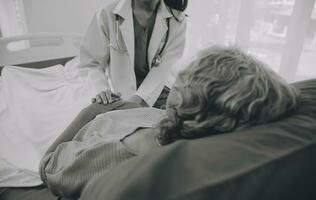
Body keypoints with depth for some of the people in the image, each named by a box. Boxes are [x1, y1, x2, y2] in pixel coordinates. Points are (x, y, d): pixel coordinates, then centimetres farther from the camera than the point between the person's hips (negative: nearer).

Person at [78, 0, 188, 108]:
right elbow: (90, 62, -7)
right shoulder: (107, 14, -13)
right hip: (120, 97, 0)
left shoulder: (177, 20, -11)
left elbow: (164, 68, -16)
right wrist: (102, 89, -24)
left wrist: (140, 98, -26)